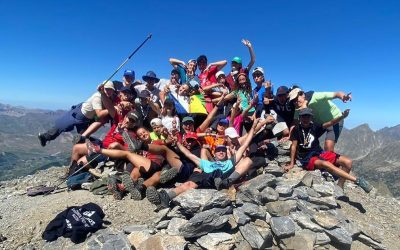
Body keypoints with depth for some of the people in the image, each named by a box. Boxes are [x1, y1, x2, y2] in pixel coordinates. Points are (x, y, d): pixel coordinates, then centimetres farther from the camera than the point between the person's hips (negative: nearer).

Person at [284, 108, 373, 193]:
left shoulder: (315, 126, 5)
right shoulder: (297, 129, -3)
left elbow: (330, 123, -9)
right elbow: (294, 146, -6)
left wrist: (342, 117, -29)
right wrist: (291, 164, -8)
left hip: (320, 153, 6)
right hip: (308, 159, -5)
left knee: (348, 162, -7)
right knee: (326, 164, -34)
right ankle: (357, 180, -28)